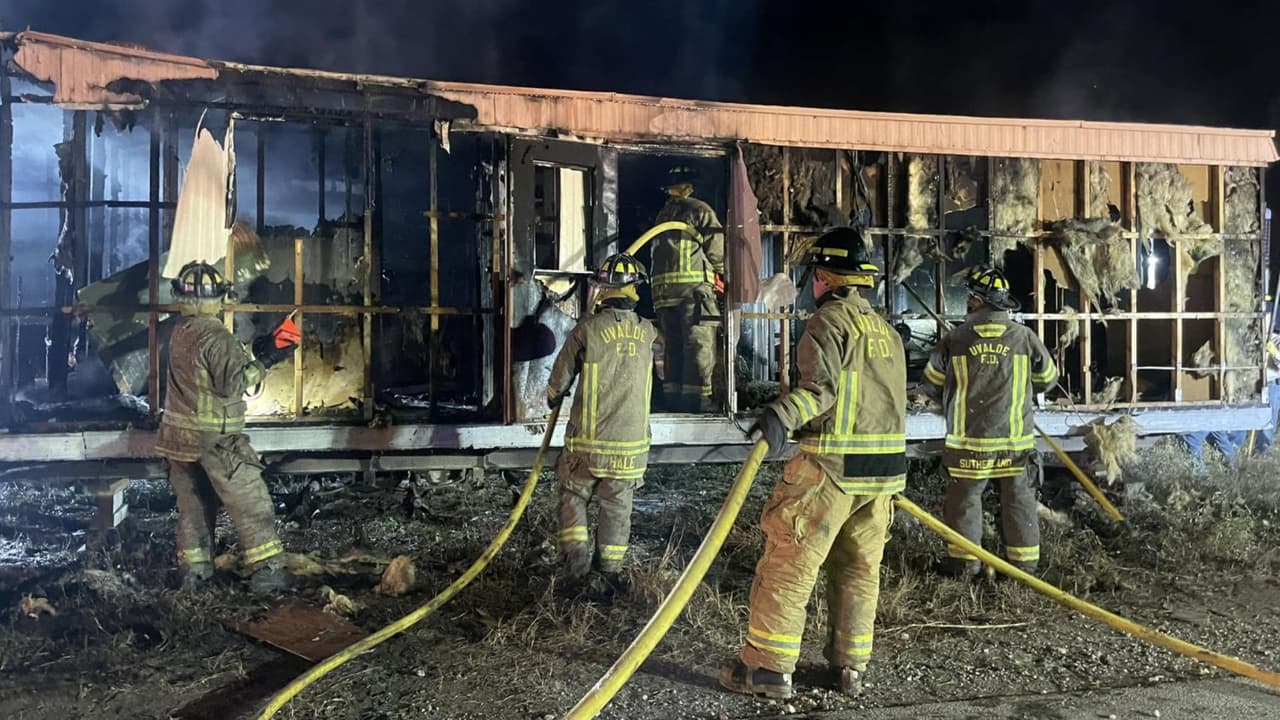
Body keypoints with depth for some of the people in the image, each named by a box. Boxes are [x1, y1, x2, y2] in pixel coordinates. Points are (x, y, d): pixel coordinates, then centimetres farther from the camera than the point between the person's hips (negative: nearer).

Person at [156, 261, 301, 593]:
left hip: (179, 435, 8)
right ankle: (266, 570, -1)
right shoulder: (216, 336, -17)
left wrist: (254, 351, 8)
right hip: (215, 439, -8)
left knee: (193, 504, 15)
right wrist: (264, 361, -17)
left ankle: (194, 569, 19)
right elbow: (232, 383, -22)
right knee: (251, 504, -2)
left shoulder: (179, 334, 9)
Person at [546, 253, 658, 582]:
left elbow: (559, 381, -2)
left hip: (588, 441, -3)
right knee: (617, 505, 15)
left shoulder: (587, 330, -12)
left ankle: (576, 556, 7)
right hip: (631, 443, 3)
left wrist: (553, 400, 21)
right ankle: (611, 566, 22)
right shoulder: (646, 332, -2)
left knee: (574, 495, 17)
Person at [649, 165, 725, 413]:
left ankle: (673, 398, 10)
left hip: (662, 286, 7)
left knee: (672, 345, 10)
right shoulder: (699, 210, 1)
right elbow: (716, 248, -3)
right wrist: (721, 273, 12)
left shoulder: (662, 214, 21)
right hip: (694, 282, -6)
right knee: (699, 345, -6)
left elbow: (656, 251, 16)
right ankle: (698, 399, -10)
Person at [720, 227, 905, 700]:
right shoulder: (886, 330, 17)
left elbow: (821, 385, -23)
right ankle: (850, 667, 20)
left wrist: (782, 414, -37)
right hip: (884, 468, 8)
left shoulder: (830, 320, -8)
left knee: (788, 564, -1)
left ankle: (767, 666, 3)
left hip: (832, 467, -8)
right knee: (859, 568, 14)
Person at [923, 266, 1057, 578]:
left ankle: (964, 561, 13)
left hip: (968, 437, -1)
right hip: (1015, 437, 1)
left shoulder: (955, 338, -7)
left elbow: (933, 380, 7)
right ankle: (1024, 561, 18)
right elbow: (1048, 378, 10)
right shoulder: (1025, 336, -4)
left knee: (965, 498, 9)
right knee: (1019, 499, 12)